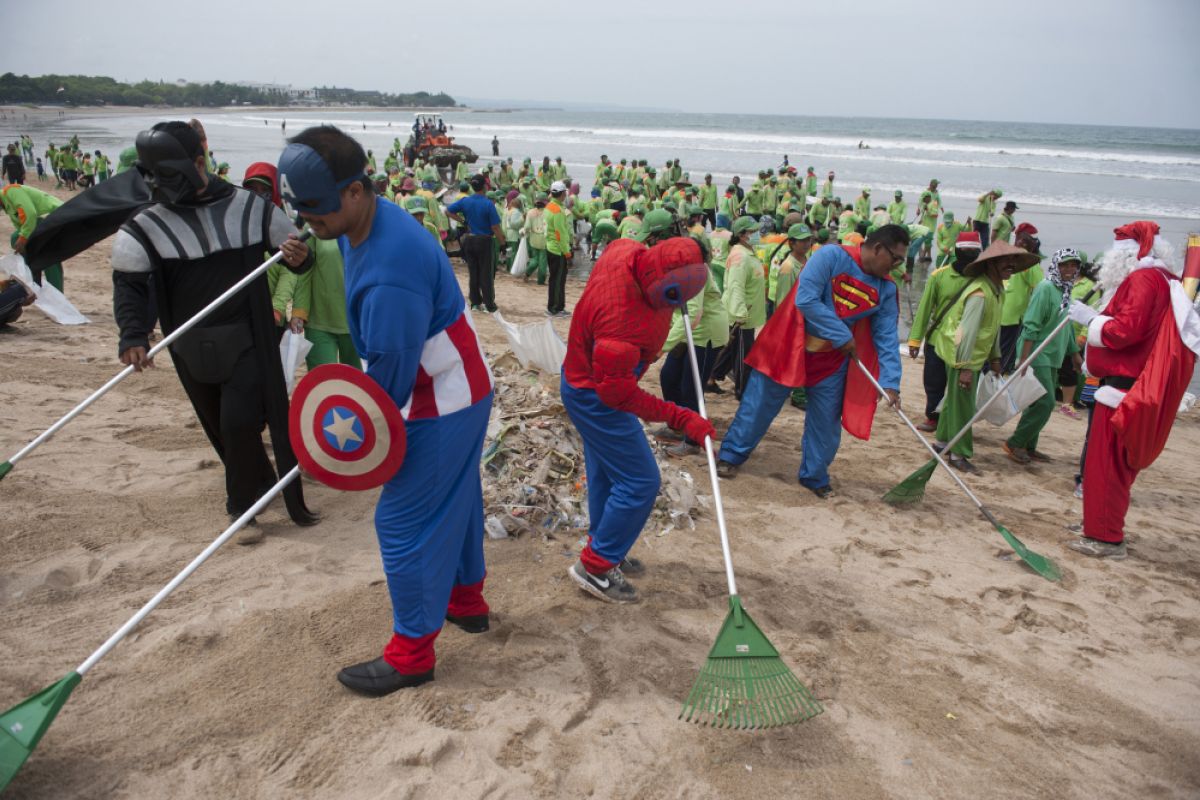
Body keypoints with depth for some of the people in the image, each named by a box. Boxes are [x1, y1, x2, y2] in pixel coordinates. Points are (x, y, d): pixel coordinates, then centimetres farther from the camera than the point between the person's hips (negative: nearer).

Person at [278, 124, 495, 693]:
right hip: (461, 391, 10)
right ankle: (466, 600, 43)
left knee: (405, 522, -1)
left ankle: (411, 655, 15)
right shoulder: (375, 220, 0)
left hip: (442, 406, -10)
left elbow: (392, 364, -24)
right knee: (452, 501, 23)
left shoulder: (389, 268, -32)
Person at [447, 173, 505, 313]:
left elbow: (448, 210, 6)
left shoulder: (465, 201, -1)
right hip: (484, 241, -4)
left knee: (473, 272, 12)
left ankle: (475, 302, 17)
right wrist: (502, 243, -6)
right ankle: (489, 305, 4)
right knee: (486, 273, 2)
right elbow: (495, 227, -15)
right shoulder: (488, 204, -14)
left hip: (469, 240, 4)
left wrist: (462, 221, 9)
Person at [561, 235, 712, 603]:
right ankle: (594, 566, 10)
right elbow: (618, 393, -29)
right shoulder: (623, 321, -40)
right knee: (640, 482, -3)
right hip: (595, 397, -10)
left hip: (584, 377, 10)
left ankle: (604, 548, 39)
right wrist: (680, 418, -27)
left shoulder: (627, 250, -16)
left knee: (605, 472, 21)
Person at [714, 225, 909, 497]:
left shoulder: (886, 289, -2)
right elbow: (805, 299, -27)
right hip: (790, 347, -5)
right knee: (759, 404, 4)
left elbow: (886, 337, -1)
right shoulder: (830, 257, -19)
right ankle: (731, 456, 20)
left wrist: (890, 382, -11)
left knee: (826, 421, 9)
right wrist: (843, 337, -23)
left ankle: (814, 477, 27)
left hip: (833, 360, 5)